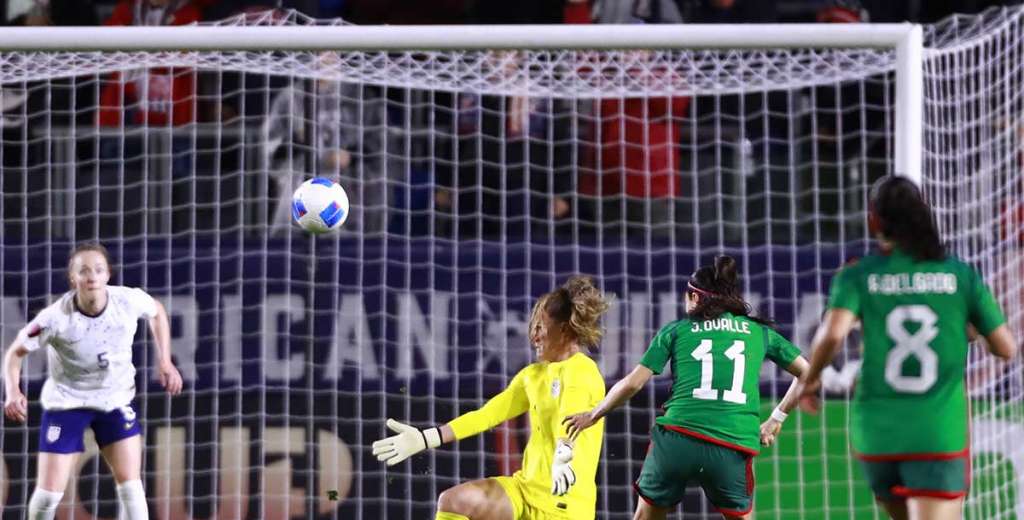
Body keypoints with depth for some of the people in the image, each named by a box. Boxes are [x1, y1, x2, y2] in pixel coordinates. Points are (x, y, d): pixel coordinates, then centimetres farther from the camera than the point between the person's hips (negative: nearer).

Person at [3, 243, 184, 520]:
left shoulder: (129, 300, -20)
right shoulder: (55, 318, -26)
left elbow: (157, 312, 5)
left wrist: (165, 362, -1)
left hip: (116, 400, 2)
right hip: (66, 401, -2)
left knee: (130, 486, -7)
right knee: (48, 492, -3)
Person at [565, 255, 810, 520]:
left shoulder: (676, 330, 12)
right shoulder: (760, 332, 15)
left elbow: (632, 383, 7)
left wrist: (593, 415, 20)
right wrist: (776, 419, 23)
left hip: (676, 438, 0)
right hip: (733, 448, 0)